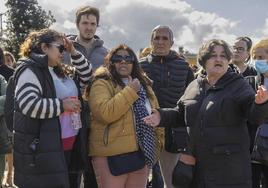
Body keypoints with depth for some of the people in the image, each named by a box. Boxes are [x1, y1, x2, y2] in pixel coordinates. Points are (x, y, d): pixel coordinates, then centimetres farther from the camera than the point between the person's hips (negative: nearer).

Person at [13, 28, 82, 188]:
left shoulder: (48, 71, 20)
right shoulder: (29, 69, -11)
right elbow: (29, 104, -26)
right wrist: (62, 105, -17)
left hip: (49, 147, 10)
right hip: (35, 150, -10)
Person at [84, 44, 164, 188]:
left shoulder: (143, 84, 16)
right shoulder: (102, 84, -6)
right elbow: (105, 113, -22)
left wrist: (159, 141, 12)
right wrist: (130, 91, -17)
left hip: (142, 154, 6)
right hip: (112, 155, -6)